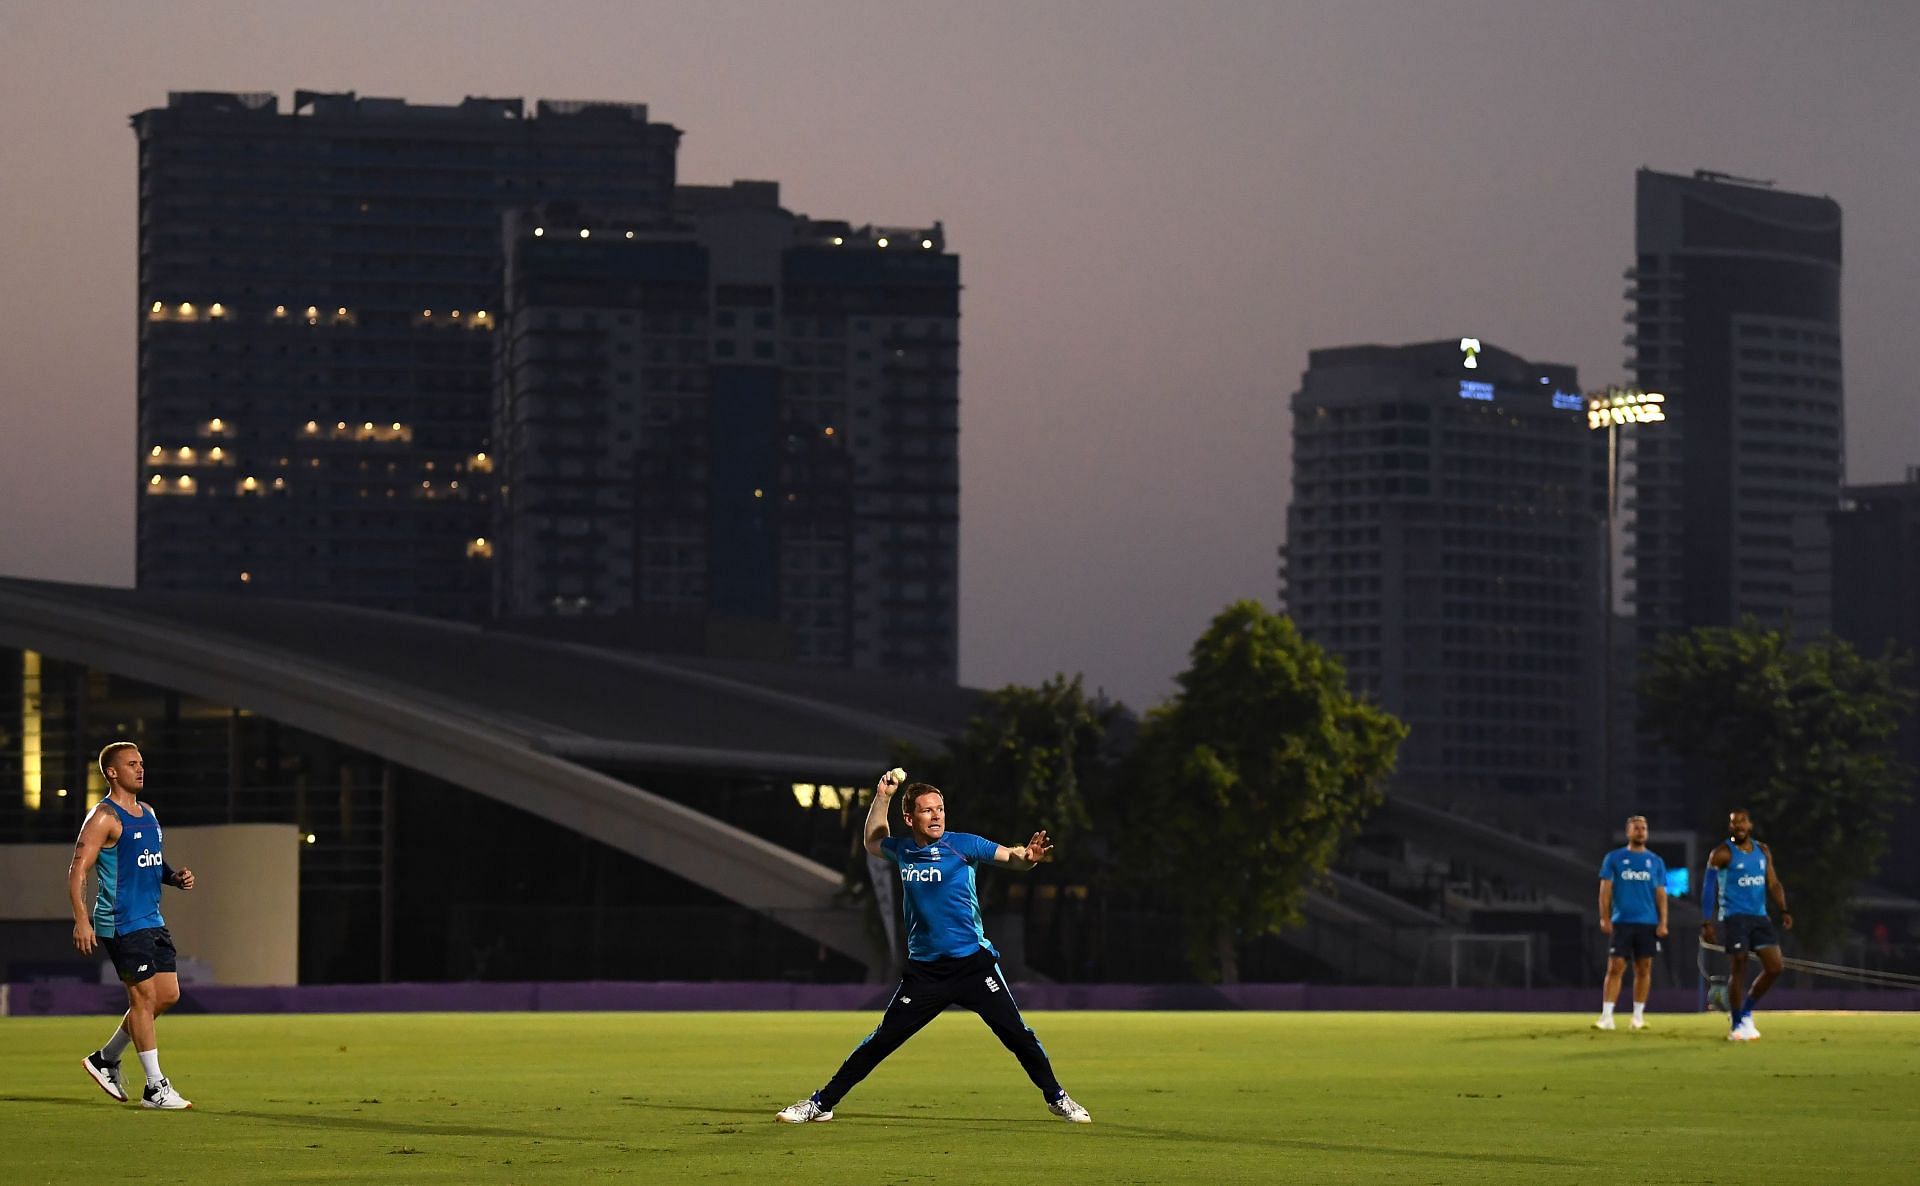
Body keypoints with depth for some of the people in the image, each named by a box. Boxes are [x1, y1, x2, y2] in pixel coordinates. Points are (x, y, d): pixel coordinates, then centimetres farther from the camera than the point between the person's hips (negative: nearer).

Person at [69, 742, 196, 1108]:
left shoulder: (147, 815, 16)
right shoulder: (104, 817, -10)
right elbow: (78, 870, -16)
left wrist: (175, 877, 7)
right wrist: (81, 920, -26)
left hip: (151, 920, 9)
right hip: (121, 923, -9)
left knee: (168, 995, 8)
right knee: (144, 997, -8)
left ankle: (106, 1058, 23)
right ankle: (155, 1088, -3)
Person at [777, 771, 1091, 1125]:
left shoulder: (961, 844, -6)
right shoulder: (902, 850, 6)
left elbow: (1011, 857, -16)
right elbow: (873, 843, 29)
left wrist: (1028, 856, -39)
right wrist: (882, 797, 17)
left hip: (973, 963, -2)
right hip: (924, 970, 2)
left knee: (1016, 1034, -6)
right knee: (881, 1040, 0)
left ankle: (1057, 1099, 11)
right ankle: (822, 1103, 8)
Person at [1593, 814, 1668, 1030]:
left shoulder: (1656, 861, 11)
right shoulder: (1614, 858, 5)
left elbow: (1661, 894, 9)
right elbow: (1605, 890, 2)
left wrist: (1663, 922, -1)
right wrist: (1605, 918, -8)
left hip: (1648, 923, 2)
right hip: (1622, 921, -2)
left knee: (1644, 969, 3)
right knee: (1615, 967, -8)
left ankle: (1638, 1016, 11)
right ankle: (1607, 1016, -9)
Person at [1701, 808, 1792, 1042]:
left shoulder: (1763, 851, 13)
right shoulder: (1722, 853, -4)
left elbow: (1773, 884, 14)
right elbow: (1708, 888, -6)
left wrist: (1783, 910, -2)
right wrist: (1708, 922, -13)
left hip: (1759, 917, 5)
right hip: (1734, 917, -5)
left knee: (1774, 966, -3)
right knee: (1739, 969, -8)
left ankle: (1746, 1010, 16)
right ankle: (1736, 1025, 1)